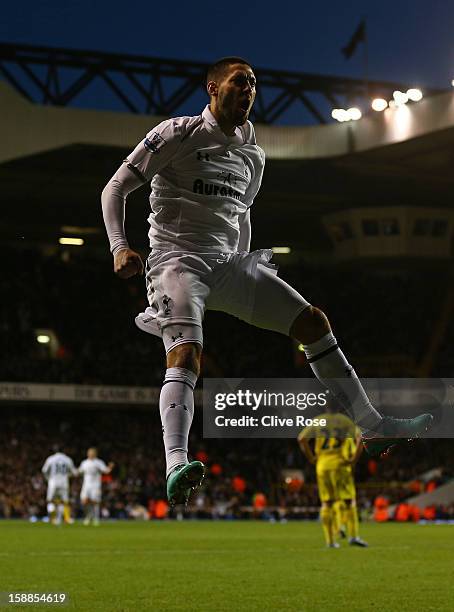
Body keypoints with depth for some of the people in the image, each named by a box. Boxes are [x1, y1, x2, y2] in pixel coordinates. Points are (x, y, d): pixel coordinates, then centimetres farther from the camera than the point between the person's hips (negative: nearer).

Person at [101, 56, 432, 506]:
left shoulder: (252, 154, 14)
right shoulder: (178, 134, -6)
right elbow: (115, 189, -5)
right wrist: (120, 248, -18)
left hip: (228, 262, 7)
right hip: (177, 261, -6)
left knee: (313, 322, 0)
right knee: (185, 354, -30)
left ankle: (374, 426, 7)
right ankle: (176, 464, -44)